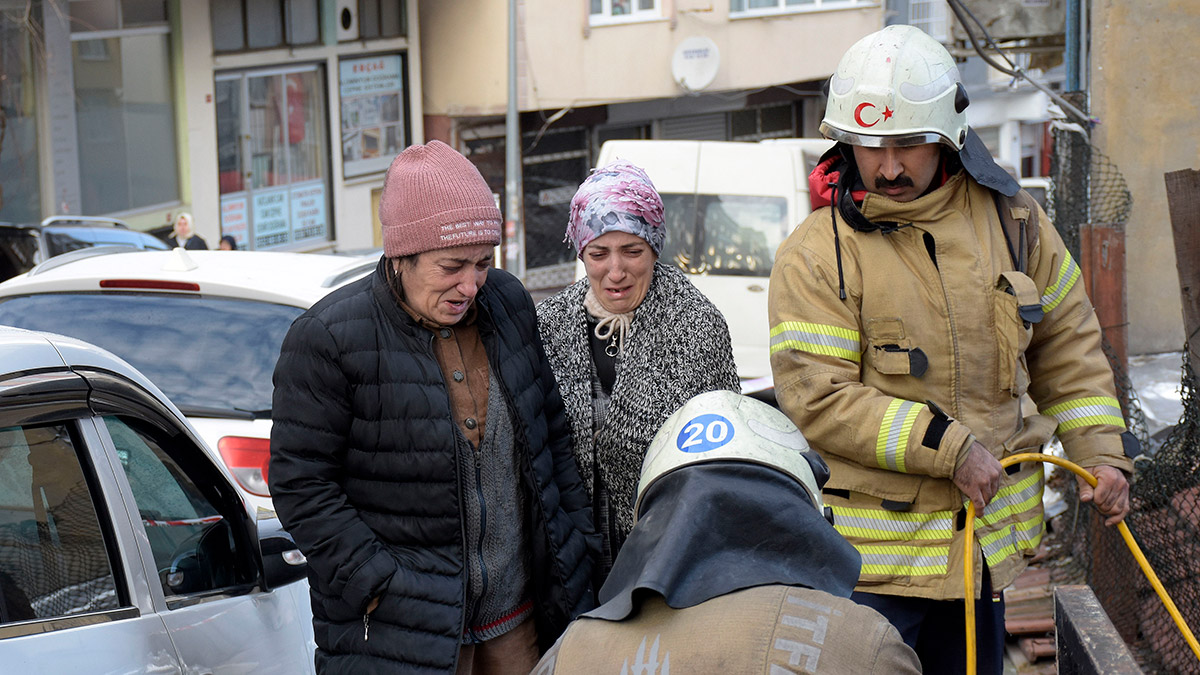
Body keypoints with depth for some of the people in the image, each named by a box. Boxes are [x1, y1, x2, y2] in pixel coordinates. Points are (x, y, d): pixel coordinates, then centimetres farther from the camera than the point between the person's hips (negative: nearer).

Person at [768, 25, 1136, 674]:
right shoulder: (815, 255, -10)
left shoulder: (1010, 220, 4)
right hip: (870, 549, -4)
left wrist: (1100, 451, 5)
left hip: (986, 540, 4)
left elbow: (1065, 344, 15)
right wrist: (949, 448, -20)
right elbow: (816, 398, -17)